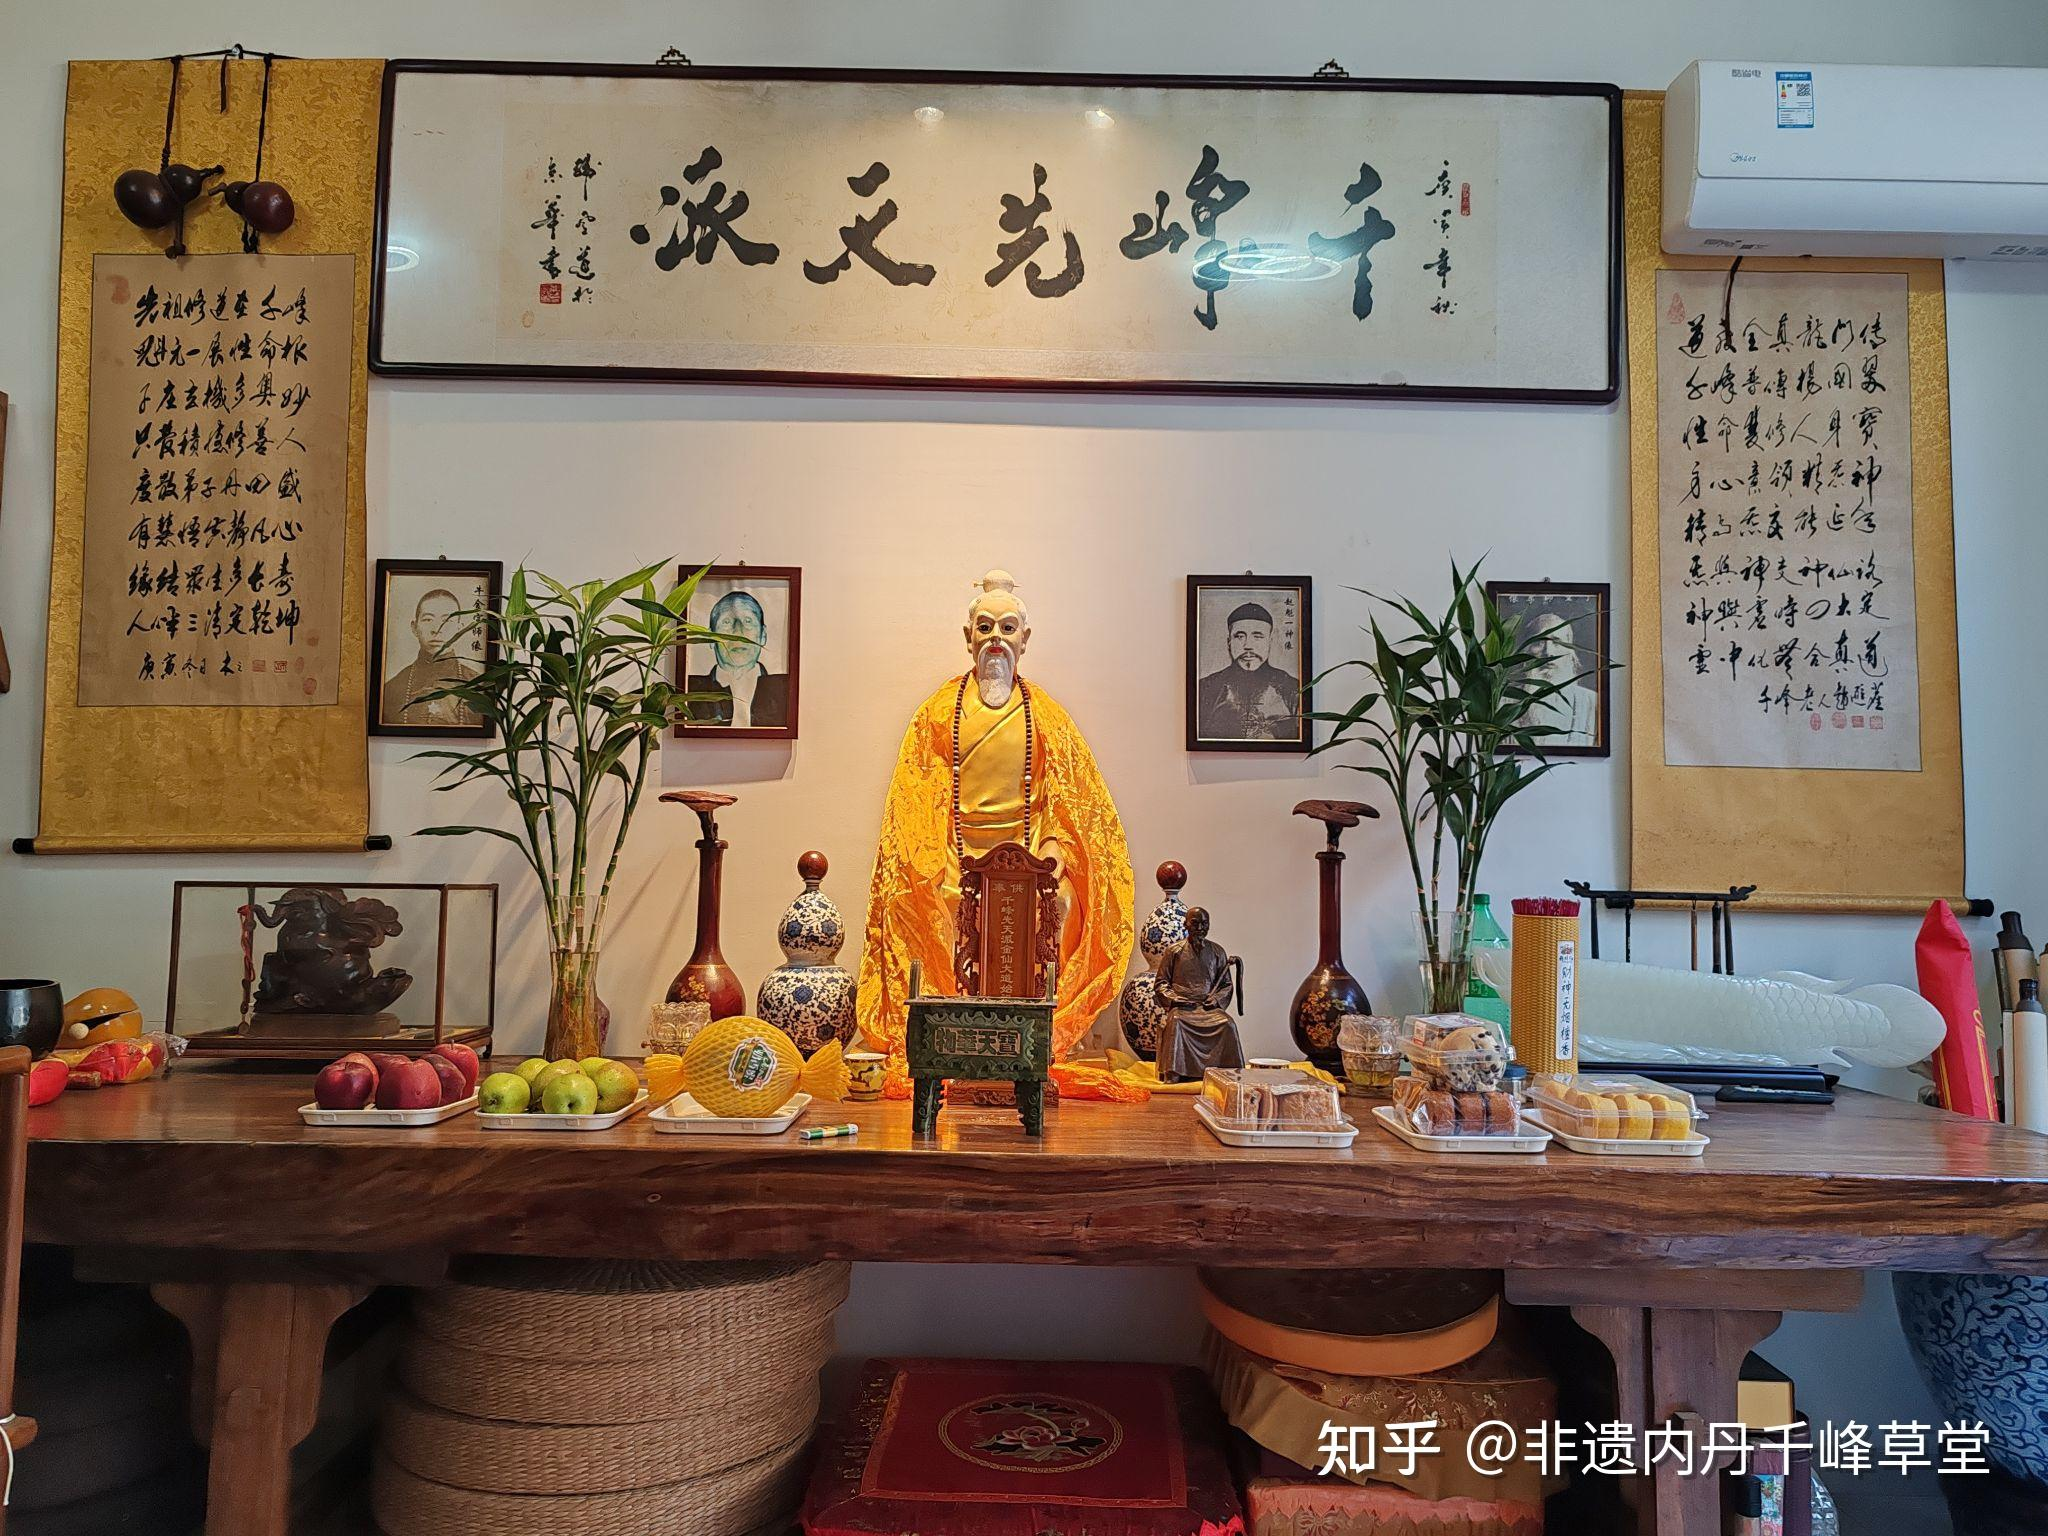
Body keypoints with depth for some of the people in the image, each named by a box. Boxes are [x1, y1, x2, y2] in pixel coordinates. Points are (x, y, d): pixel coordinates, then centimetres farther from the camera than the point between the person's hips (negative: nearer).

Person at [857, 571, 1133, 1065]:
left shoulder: (1045, 714, 14)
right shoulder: (939, 710, 12)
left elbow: (1066, 794, 9)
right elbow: (914, 795, 7)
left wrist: (1054, 844, -9)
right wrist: (927, 859, -7)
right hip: (955, 858, 0)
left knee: (1058, 902, -27)